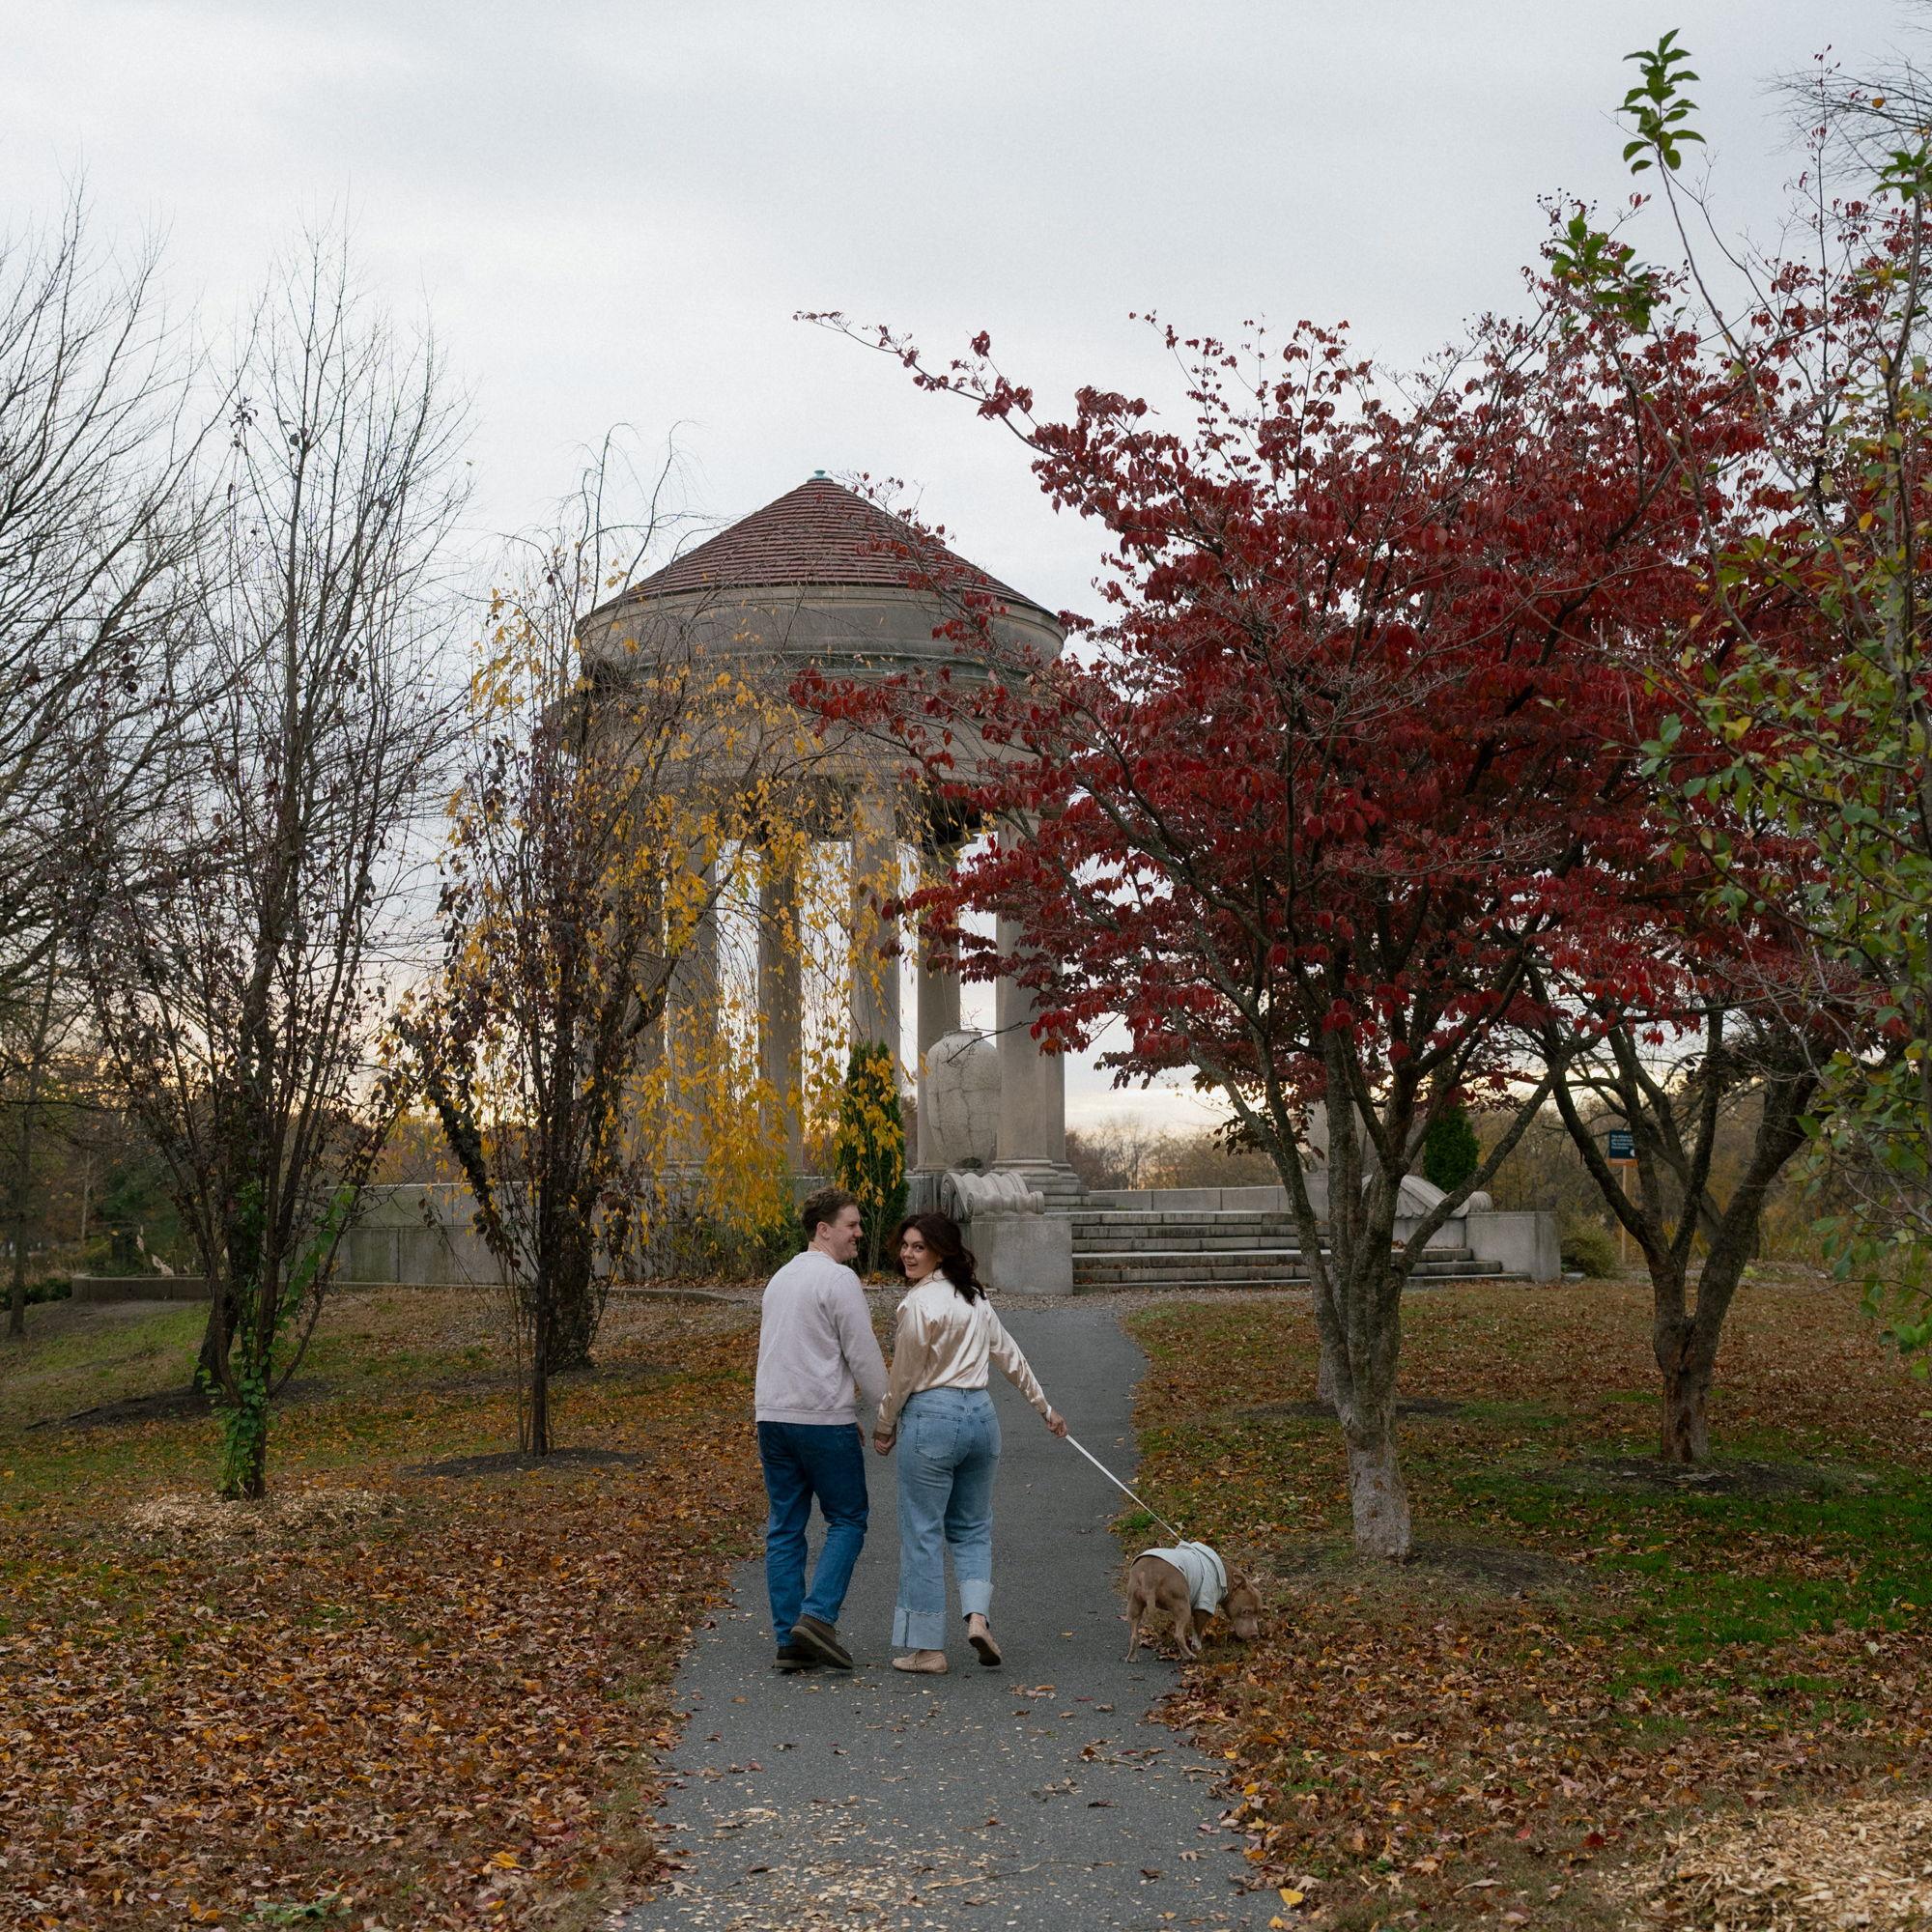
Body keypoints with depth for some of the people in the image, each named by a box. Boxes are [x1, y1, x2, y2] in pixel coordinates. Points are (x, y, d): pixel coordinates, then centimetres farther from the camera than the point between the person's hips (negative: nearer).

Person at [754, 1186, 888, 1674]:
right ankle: (818, 1615, -10)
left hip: (773, 1417, 8)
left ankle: (789, 1639, 5)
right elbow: (864, 1357, -12)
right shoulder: (838, 1279, -10)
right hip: (824, 1419, -8)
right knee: (847, 1520, 3)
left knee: (785, 1528, 7)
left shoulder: (781, 1278, 18)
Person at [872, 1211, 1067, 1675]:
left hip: (931, 1417, -7)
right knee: (972, 1526, 18)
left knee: (922, 1532, 1)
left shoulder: (919, 1303, -13)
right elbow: (1010, 1357, 18)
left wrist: (884, 1427, 6)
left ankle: (927, 1647, 5)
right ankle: (977, 1614, -3)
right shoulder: (973, 1297, 10)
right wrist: (1046, 1409, 27)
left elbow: (904, 1376, -8)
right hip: (980, 1415, 7)